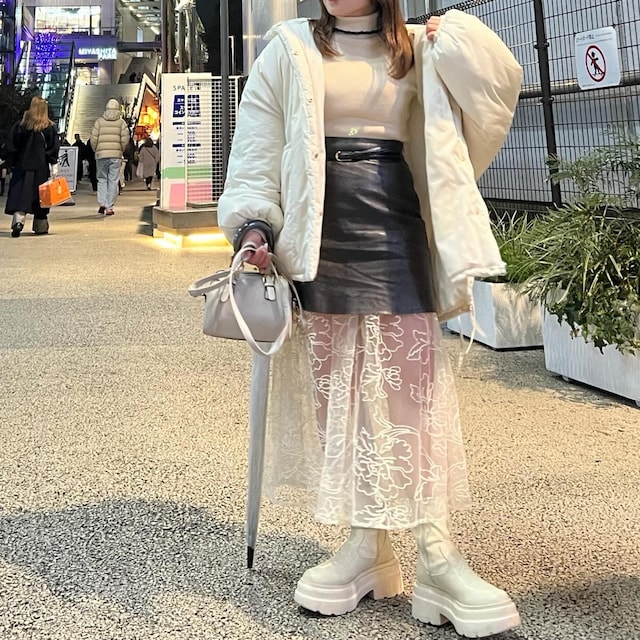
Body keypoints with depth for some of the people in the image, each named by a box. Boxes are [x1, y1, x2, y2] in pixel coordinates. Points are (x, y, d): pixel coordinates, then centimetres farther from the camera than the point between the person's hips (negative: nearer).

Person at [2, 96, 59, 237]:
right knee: (40, 196, 8)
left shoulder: (20, 125, 3)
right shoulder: (49, 127, -2)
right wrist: (54, 166, -3)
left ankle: (18, 221, -23)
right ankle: (41, 227, 13)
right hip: (41, 167, -1)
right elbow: (53, 148, -5)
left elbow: (10, 147, 2)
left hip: (22, 166, 1)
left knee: (20, 194, -1)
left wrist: (12, 163, 8)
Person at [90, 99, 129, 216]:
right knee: (113, 181, 3)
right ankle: (109, 207, -1)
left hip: (101, 154, 1)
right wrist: (121, 151, 10)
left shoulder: (99, 121, 5)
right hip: (116, 155, -1)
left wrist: (96, 151, 13)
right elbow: (125, 138, -4)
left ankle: (102, 203, 0)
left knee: (102, 179, 14)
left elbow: (93, 138, 0)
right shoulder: (121, 122, 4)